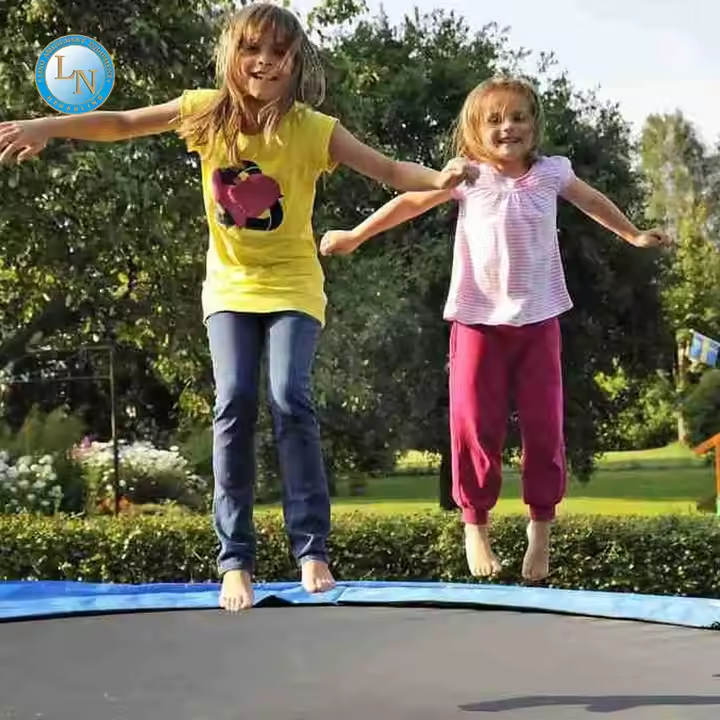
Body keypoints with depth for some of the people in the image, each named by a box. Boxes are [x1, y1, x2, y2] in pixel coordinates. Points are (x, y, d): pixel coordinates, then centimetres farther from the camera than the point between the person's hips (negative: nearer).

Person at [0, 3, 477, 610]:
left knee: (290, 400, -18)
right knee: (234, 405, -10)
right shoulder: (207, 111, -9)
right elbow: (121, 123, -2)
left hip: (292, 287, -2)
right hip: (230, 287, 2)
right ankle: (235, 560, -3)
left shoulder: (312, 128, -16)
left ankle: (312, 551, -8)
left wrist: (440, 178, -40)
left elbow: (389, 170, -21)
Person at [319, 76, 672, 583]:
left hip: (538, 318, 1)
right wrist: (355, 236, 10)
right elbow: (410, 203, 7)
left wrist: (635, 236, 33)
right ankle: (476, 526, 14)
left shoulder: (551, 172, 2)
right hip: (479, 318, -1)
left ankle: (542, 528, 16)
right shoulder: (467, 177, -2)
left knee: (544, 424, 2)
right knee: (476, 425, 0)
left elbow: (592, 201, 21)